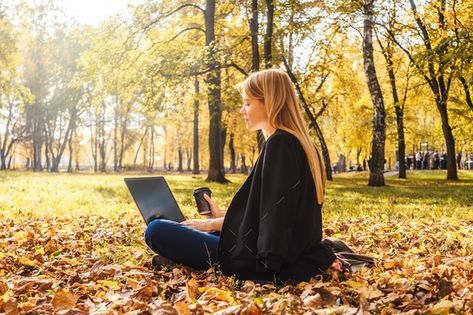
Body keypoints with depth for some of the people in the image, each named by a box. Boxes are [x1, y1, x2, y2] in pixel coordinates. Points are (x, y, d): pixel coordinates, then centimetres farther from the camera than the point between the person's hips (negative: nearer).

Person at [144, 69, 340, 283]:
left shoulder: (279, 144, -17)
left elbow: (270, 215, -18)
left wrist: (212, 223, -6)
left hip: (264, 264, -11)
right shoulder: (299, 144, 12)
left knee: (157, 230, -12)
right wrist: (221, 217, 18)